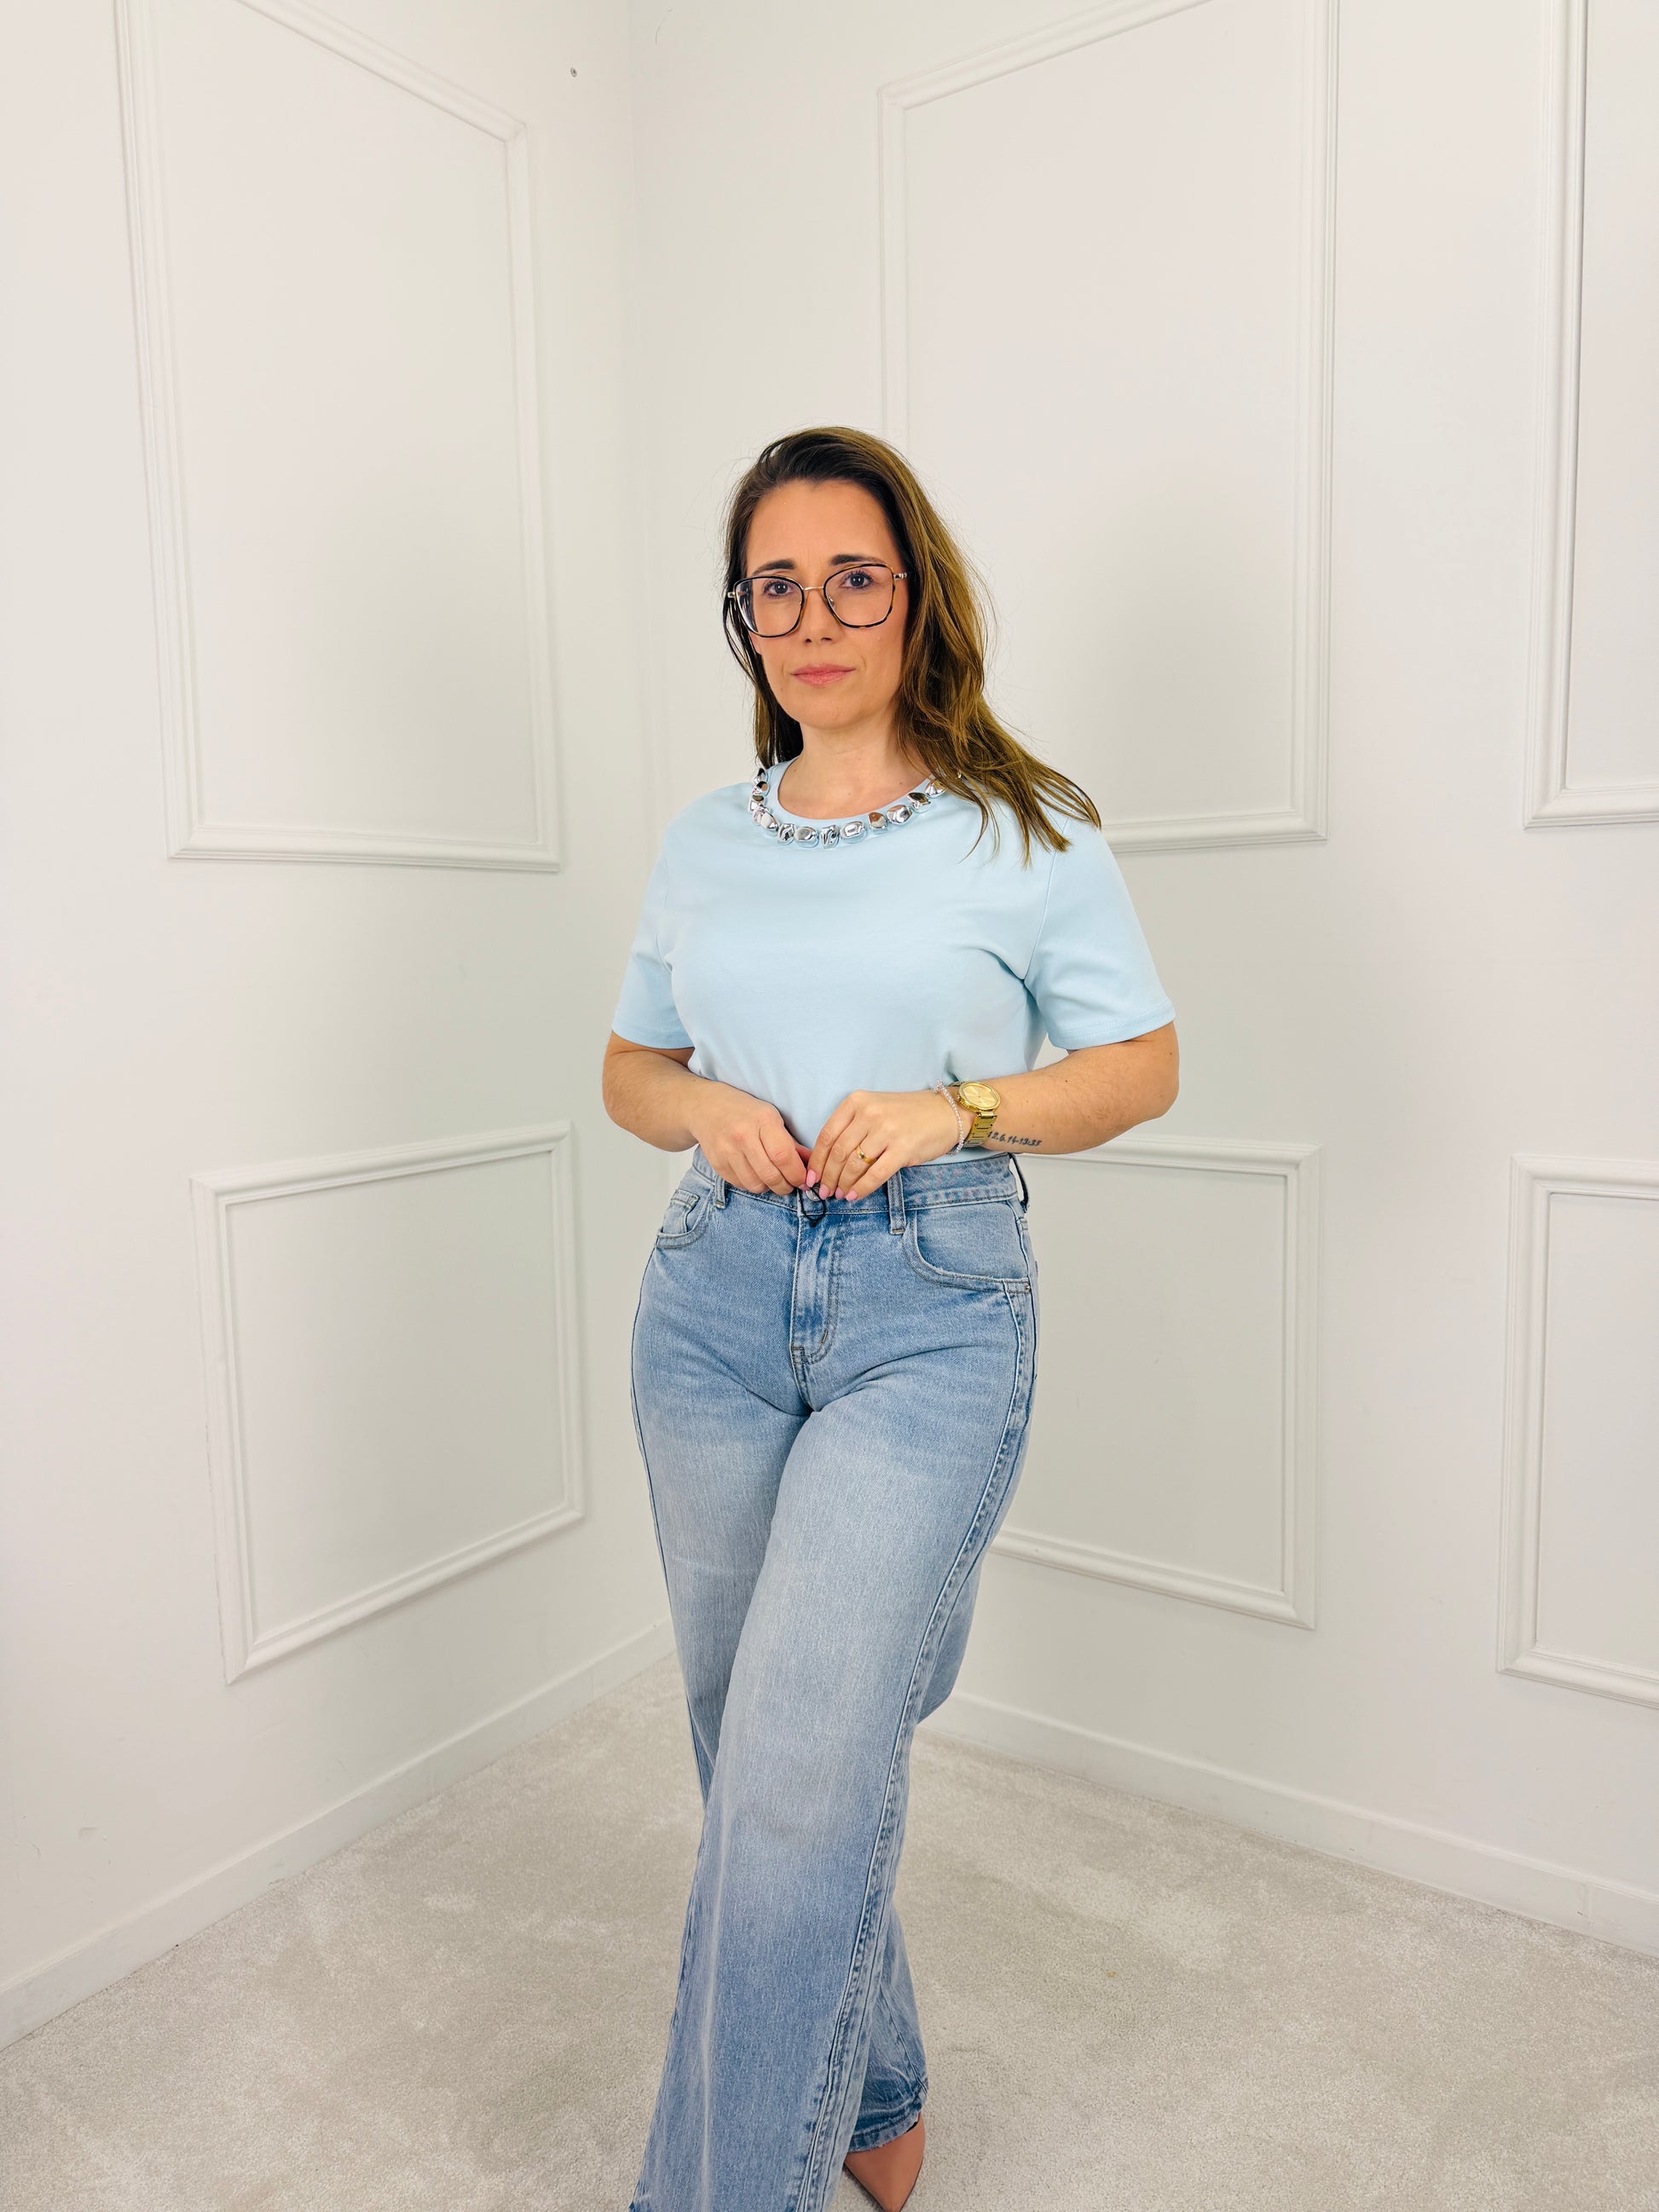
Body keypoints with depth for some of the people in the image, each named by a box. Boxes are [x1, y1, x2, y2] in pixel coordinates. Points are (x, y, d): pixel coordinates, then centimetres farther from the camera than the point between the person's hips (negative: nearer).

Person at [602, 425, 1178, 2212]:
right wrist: (705, 1110, -5)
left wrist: (955, 1108, -13)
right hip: (715, 1295, 5)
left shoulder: (1027, 829, 1)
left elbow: (1140, 1065, 3)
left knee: (796, 1784, -10)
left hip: (932, 1305, -4)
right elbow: (629, 1069, 18)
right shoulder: (703, 841, 12)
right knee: (752, 1750, 15)